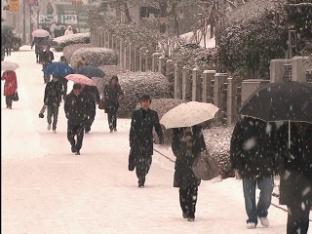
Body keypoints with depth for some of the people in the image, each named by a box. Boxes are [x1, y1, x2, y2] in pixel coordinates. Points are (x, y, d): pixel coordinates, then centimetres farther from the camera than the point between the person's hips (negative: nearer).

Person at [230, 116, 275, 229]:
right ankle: (252, 219, 16)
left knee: (267, 191, -2)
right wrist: (236, 166, -1)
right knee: (249, 194, 4)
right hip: (247, 165, 0)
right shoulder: (241, 124, 1)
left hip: (265, 165, 0)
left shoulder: (267, 124, 3)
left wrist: (275, 164, 5)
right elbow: (234, 145, 2)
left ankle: (262, 213, 23)